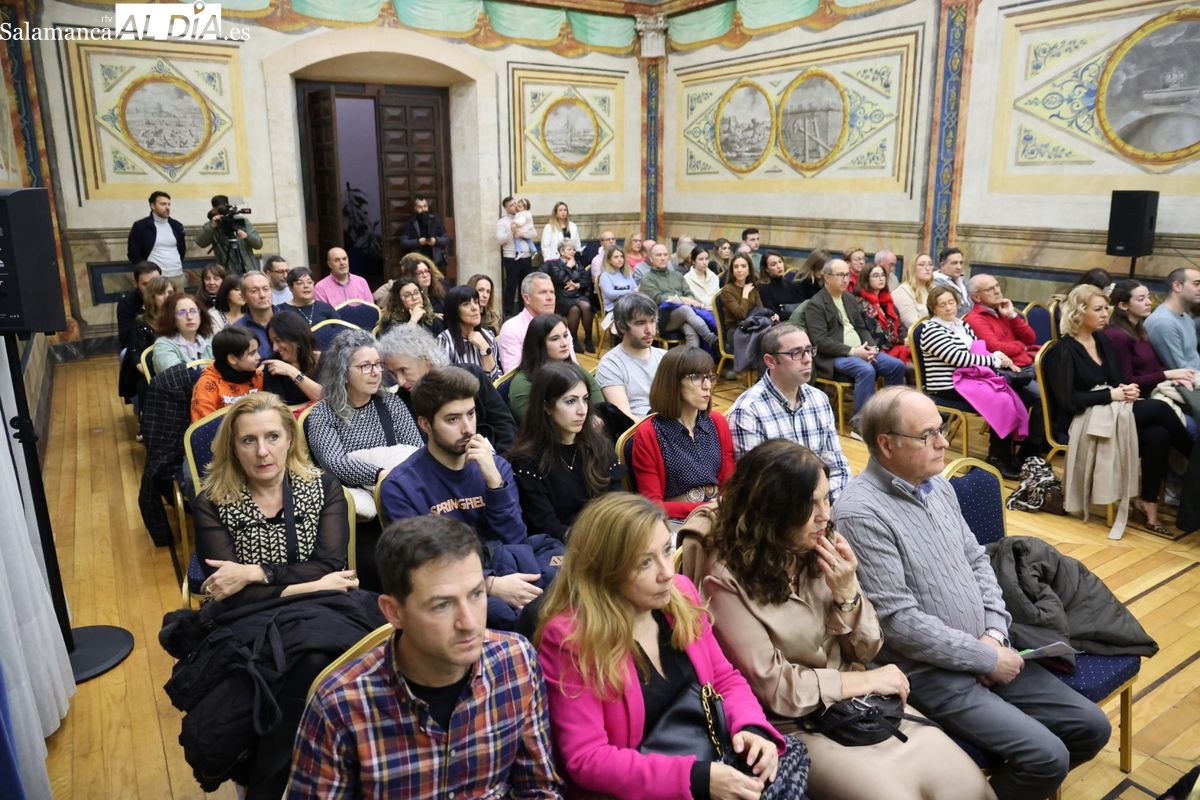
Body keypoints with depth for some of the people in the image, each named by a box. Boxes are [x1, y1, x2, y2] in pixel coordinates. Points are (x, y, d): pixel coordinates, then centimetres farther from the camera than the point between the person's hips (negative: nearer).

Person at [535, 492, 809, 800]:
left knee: (791, 754, -13)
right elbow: (586, 759, -21)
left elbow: (725, 678, 8)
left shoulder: (680, 594, -3)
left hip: (701, 756, 7)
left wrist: (751, 728, -14)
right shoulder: (569, 637, -21)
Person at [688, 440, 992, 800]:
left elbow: (865, 651, 2)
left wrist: (846, 592, -17)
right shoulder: (725, 576, -20)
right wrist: (864, 680, -10)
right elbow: (770, 687, -16)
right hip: (793, 723, -5)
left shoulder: (823, 547, -4)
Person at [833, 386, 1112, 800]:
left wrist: (995, 634, -3)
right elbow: (899, 621, -23)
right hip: (930, 671, -8)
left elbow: (976, 560, 13)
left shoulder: (937, 484, 5)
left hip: (984, 650, 8)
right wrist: (987, 659, -14)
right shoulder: (860, 513, -23)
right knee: (1047, 757, -16)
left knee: (1092, 727, 7)